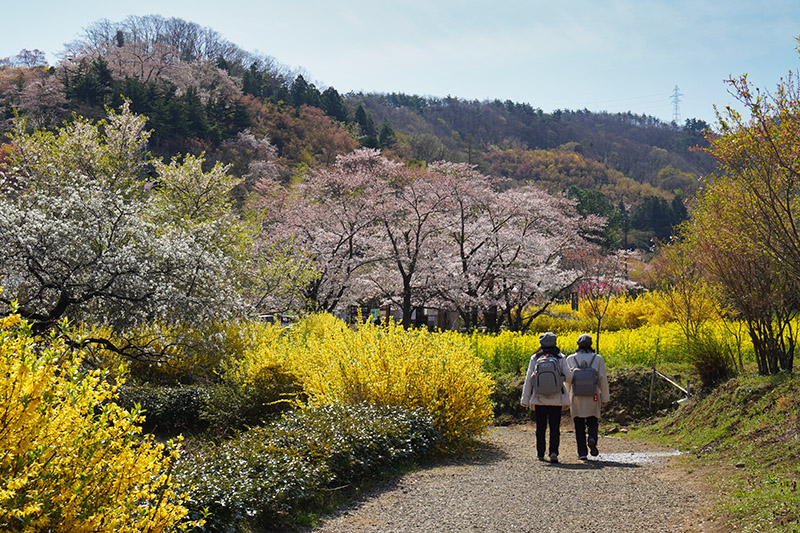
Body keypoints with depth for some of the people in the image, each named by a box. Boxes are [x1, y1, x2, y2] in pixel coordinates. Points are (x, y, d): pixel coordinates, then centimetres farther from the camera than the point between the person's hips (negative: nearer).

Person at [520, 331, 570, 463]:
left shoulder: (535, 358, 1)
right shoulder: (561, 358, -1)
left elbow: (528, 379, 1)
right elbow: (568, 377, -2)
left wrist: (525, 399, 6)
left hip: (539, 398, 1)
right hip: (556, 399, -1)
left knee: (540, 427, 12)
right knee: (555, 427, 3)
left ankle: (540, 454, 17)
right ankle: (553, 452, -11)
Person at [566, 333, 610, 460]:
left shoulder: (571, 359, 1)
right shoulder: (598, 358, 1)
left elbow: (567, 378, -1)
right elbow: (603, 379, 1)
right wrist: (605, 398, 8)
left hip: (576, 398, 0)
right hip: (593, 398, 0)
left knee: (579, 425, 6)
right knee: (592, 422, 12)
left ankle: (582, 452, 1)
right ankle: (592, 438, -18)